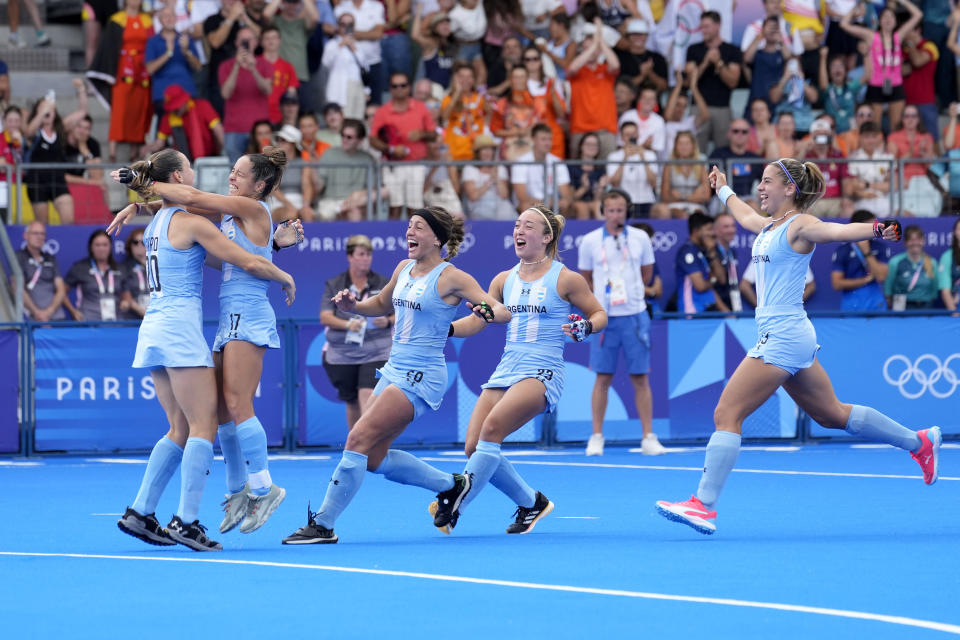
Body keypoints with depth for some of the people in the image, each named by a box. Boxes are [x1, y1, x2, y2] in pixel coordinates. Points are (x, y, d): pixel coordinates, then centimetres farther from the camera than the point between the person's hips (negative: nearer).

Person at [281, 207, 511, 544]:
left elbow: (502, 311, -14)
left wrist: (488, 312, -38)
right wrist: (352, 306, 9)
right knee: (374, 458, 9)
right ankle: (451, 485, 27)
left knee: (358, 439, -16)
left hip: (421, 377, -9)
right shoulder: (404, 269, 11)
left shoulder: (451, 277, -10)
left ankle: (323, 525, -10)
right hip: (394, 370, 9)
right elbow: (383, 304, 29)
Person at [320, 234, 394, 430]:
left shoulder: (383, 284, 6)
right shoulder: (334, 285, 6)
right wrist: (347, 324, -21)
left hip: (375, 353, -2)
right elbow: (325, 317, -4)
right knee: (352, 404, 9)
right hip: (342, 354, 2)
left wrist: (388, 321, -13)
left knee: (367, 397, -19)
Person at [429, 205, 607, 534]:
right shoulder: (505, 280, 14)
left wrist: (585, 328, -15)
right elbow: (476, 321, 17)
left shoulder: (566, 279, -1)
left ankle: (454, 506, -21)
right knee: (474, 447, -7)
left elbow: (599, 314, 7)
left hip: (542, 372, -6)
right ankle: (531, 503, 14)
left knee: (492, 426, -27)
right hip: (506, 369, 6)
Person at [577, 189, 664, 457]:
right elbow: (585, 280, 13)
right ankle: (596, 437, 7)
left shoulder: (640, 238, 3)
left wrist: (626, 289, 10)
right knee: (603, 378, 1)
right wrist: (607, 293, 11)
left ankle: (648, 438, 4)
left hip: (635, 316, 1)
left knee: (640, 378, 1)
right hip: (604, 317, -1)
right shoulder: (590, 241, 1)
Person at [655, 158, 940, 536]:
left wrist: (875, 229, -50)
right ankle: (919, 442, 28)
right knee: (832, 414, 18)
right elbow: (745, 216, 37)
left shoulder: (799, 225, -12)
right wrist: (724, 190, 54)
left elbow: (838, 231, -31)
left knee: (726, 414, -12)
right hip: (779, 337, 10)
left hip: (783, 338, -10)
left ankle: (704, 504, -14)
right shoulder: (769, 226, 14)